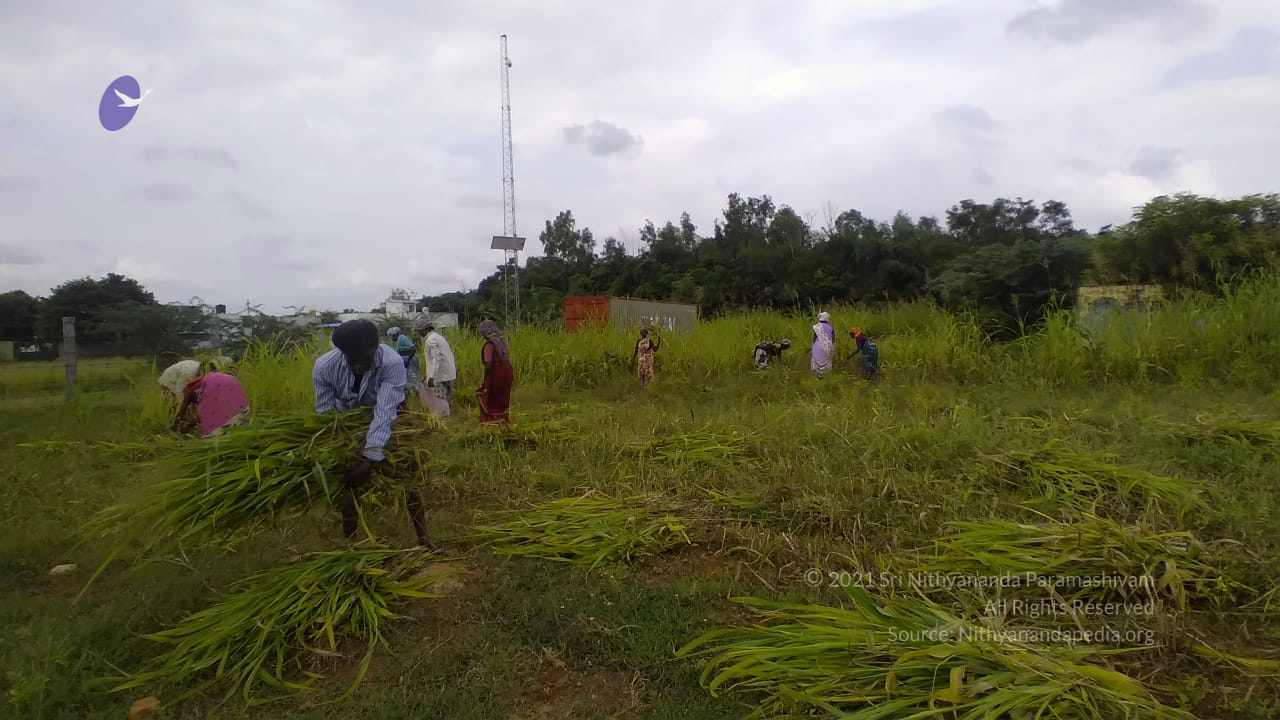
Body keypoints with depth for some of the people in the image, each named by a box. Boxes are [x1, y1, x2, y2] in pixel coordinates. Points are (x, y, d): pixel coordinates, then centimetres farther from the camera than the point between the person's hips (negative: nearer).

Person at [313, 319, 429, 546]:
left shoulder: (392, 363, -36)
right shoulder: (324, 367, -27)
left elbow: (385, 412, -42)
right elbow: (325, 413, -19)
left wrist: (371, 456, -51)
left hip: (387, 423, -2)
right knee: (347, 483, 3)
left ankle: (423, 542, 13)